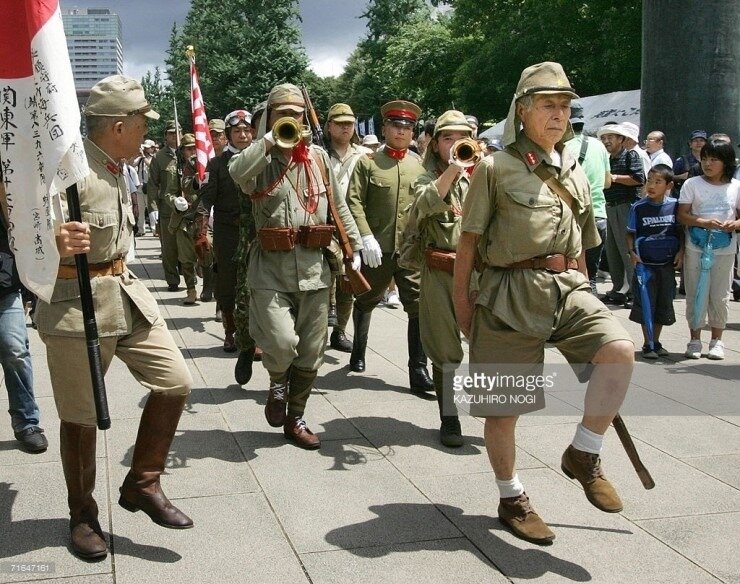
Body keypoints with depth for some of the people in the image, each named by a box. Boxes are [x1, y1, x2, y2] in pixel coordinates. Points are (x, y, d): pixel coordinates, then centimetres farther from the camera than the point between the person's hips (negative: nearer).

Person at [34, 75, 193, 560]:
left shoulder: (113, 168, 11)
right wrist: (55, 246, -46)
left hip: (127, 292, 8)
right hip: (75, 302, -8)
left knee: (175, 380, 1)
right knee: (80, 417, 4)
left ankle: (143, 484, 16)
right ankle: (83, 514, 23)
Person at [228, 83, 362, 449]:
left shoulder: (318, 157, 11)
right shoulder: (258, 160, -1)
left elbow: (339, 207, 17)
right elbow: (237, 172, -26)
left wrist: (355, 247, 13)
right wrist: (270, 141, -25)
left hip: (314, 267, 4)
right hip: (271, 267, -4)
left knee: (311, 352, 10)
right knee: (282, 342, -20)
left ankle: (295, 419, 28)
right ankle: (278, 383, 15)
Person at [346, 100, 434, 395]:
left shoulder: (420, 164, 8)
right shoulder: (367, 162, 0)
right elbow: (354, 201, -7)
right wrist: (366, 237, -18)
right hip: (376, 249, -1)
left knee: (420, 308, -6)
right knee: (365, 302, 17)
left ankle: (418, 371, -1)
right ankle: (358, 354, 38)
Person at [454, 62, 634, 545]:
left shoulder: (575, 173, 14)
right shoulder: (496, 167, -2)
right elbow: (468, 239, 0)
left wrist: (581, 296, 22)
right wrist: (461, 300, -1)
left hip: (568, 288, 4)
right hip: (511, 292, -4)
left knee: (620, 350, -22)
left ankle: (584, 455, -2)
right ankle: (512, 499, 24)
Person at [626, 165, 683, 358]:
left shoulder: (674, 205, -1)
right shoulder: (638, 207, -6)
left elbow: (680, 231, 10)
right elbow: (630, 233, 1)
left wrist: (681, 251, -1)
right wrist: (632, 252, -12)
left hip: (668, 263, 2)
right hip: (645, 262, -2)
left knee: (664, 304, 10)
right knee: (646, 303, 2)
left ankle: (656, 342, 24)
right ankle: (647, 344, 13)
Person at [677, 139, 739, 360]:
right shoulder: (692, 184, -1)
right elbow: (682, 215, -5)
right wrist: (705, 222, -20)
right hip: (696, 248, -1)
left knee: (720, 296, 7)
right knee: (695, 294, 5)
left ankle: (717, 340, 20)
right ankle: (695, 339, 16)